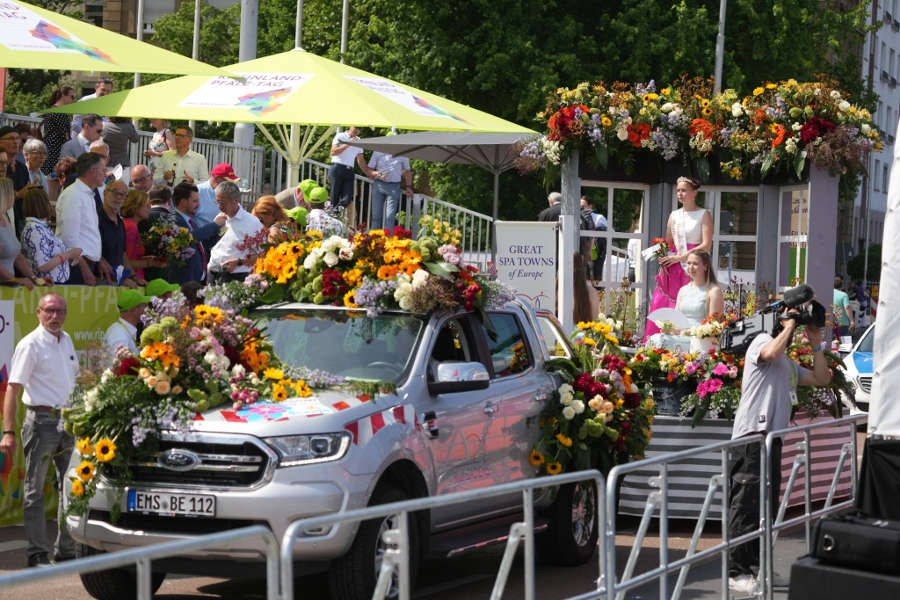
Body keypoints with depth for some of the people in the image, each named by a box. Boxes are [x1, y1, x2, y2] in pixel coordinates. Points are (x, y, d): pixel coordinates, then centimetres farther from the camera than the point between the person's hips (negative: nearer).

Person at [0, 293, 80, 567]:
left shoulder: (66, 341, 13)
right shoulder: (30, 344, -9)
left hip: (67, 421, 7)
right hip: (41, 420, -7)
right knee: (35, 489, -1)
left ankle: (67, 551, 18)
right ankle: (37, 554, 2)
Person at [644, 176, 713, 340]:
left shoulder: (703, 215, 1)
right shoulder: (674, 215, 16)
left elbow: (706, 245, -8)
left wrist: (680, 257, -11)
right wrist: (663, 263, 1)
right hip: (673, 271, 5)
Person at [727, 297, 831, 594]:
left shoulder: (790, 364, 29)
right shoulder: (763, 340, 2)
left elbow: (821, 378, 27)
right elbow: (772, 353, -22)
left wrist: (816, 344, 20)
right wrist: (790, 325, -8)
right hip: (752, 435, -10)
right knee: (745, 505, -12)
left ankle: (757, 568, 16)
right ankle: (736, 572, -13)